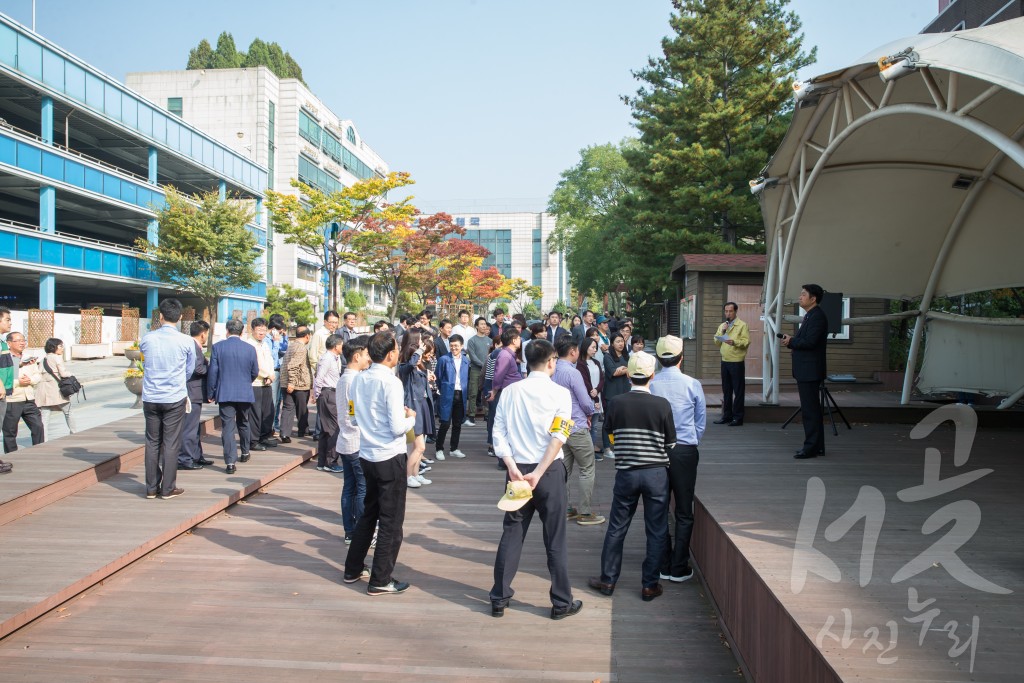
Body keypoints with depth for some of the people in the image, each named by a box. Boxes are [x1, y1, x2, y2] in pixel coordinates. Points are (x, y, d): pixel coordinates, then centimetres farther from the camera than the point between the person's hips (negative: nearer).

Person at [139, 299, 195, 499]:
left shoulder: (146, 339, -2)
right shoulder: (186, 342, -8)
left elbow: (144, 365, 13)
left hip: (150, 398, 3)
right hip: (175, 398, -2)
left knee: (152, 442, 10)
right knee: (171, 443, 3)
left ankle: (151, 488, 15)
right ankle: (168, 488, 7)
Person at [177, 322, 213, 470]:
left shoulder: (194, 346, 15)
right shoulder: (193, 346, -17)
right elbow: (197, 368, -24)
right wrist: (210, 368, -9)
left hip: (195, 393, 11)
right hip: (192, 393, -11)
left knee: (195, 427, 19)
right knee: (189, 427, -5)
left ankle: (196, 456, 29)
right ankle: (184, 460, 0)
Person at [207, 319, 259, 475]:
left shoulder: (218, 347, -6)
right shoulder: (250, 348, -2)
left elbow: (212, 372, -5)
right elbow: (255, 372, 6)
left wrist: (210, 393, 5)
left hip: (225, 393, -2)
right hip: (245, 393, 2)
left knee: (227, 427, -2)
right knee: (243, 424, 21)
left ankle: (230, 462, -9)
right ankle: (245, 453, 36)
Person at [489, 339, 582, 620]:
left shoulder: (510, 391, 2)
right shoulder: (560, 394, -8)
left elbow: (499, 432, -4)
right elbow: (558, 438, -18)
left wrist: (513, 468, -10)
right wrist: (538, 474, -19)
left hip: (517, 469, 3)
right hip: (549, 471, -3)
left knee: (511, 535, 12)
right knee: (555, 539, 7)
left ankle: (499, 599, 19)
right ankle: (561, 603, 17)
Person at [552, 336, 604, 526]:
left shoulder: (553, 371, 4)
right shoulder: (572, 373, -19)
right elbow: (586, 402, -16)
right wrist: (590, 413, 7)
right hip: (577, 428, -8)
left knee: (564, 469, 13)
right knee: (587, 470, 2)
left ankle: (565, 509, 20)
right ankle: (585, 513, 5)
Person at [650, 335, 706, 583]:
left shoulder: (650, 385, -6)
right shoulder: (692, 385, -6)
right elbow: (701, 423, 4)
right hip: (685, 451, -1)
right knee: (684, 512, 9)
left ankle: (663, 565, 17)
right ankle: (678, 568, 11)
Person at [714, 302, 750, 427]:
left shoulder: (742, 325, -2)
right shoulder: (722, 326, 17)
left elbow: (746, 342, -11)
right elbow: (716, 343, 10)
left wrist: (734, 342, -26)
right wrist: (722, 332, -3)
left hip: (737, 362, -6)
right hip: (725, 361, 6)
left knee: (738, 391, -3)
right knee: (726, 390, 12)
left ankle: (738, 417, 2)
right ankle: (727, 415, 19)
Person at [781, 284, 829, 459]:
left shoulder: (817, 316, -14)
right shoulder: (810, 315, 18)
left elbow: (810, 342, -23)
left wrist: (791, 341, -10)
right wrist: (792, 341, 4)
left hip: (810, 371, -11)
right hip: (806, 370, 11)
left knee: (810, 409, -7)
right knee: (811, 409, 14)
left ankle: (811, 447, -3)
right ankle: (817, 446, 21)